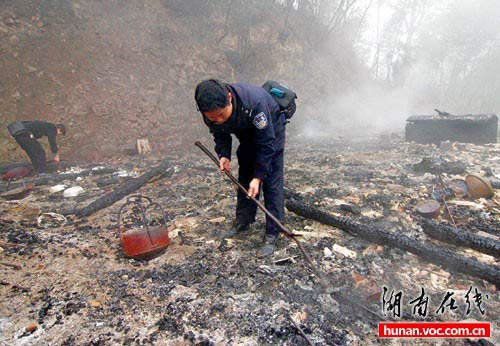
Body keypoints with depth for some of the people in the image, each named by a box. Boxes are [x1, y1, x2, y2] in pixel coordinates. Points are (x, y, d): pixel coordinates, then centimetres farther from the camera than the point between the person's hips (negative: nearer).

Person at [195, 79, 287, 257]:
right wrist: (224, 155, -24)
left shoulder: (254, 101, -42)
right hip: (247, 133, 6)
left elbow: (266, 143, -33)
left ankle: (272, 235, -7)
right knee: (244, 177, 8)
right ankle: (243, 222, 24)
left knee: (271, 182, -12)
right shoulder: (211, 112, -25)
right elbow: (220, 135, -4)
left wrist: (258, 177, -33)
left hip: (271, 128, -5)